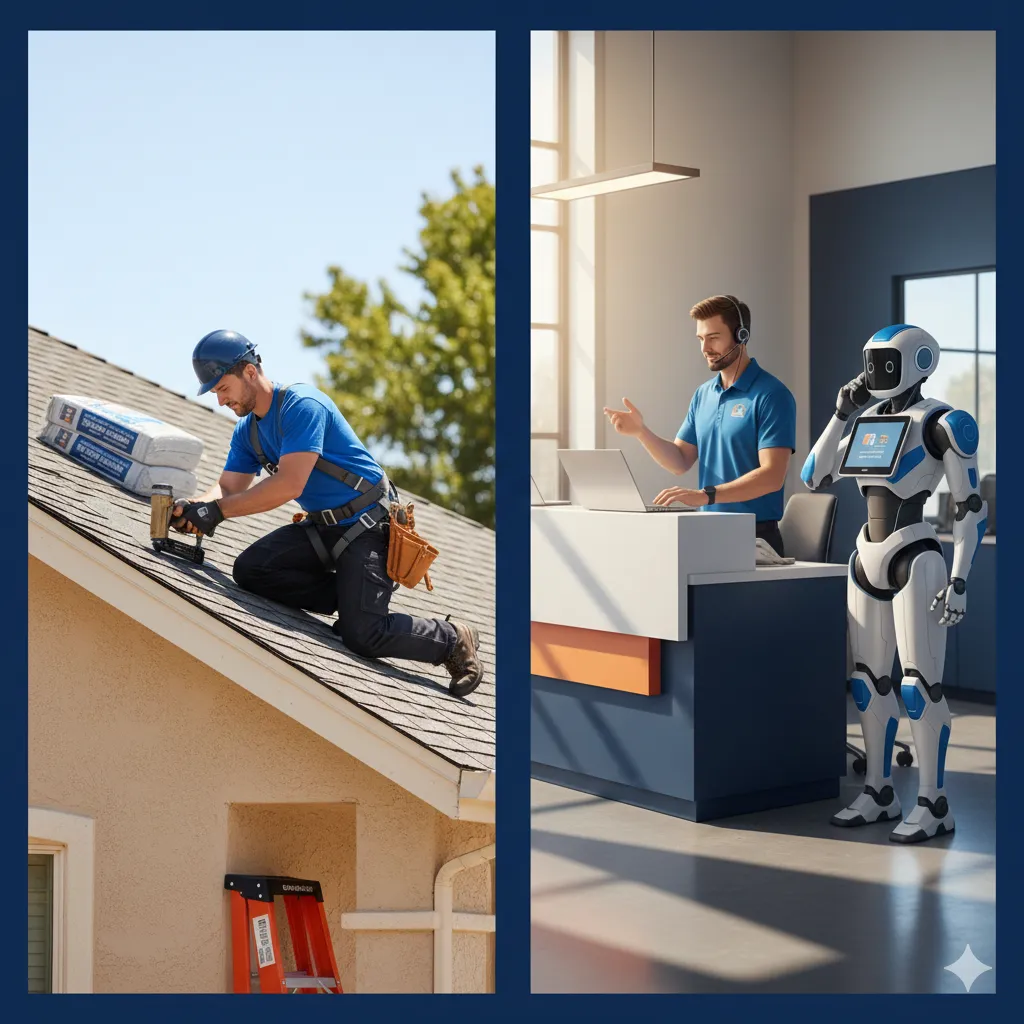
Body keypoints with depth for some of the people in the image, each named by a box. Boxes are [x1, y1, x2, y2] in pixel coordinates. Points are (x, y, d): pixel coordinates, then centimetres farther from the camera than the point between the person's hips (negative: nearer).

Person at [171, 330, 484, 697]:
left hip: (369, 526, -9)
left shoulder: (301, 405, -20)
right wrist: (192, 508, -21)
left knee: (362, 636, -19)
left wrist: (216, 511, -30)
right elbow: (228, 487, 2)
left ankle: (454, 640, 6)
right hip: (323, 527, 9)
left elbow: (289, 485, -29)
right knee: (249, 570, -11)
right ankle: (355, 599, -2)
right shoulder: (247, 430, 8)